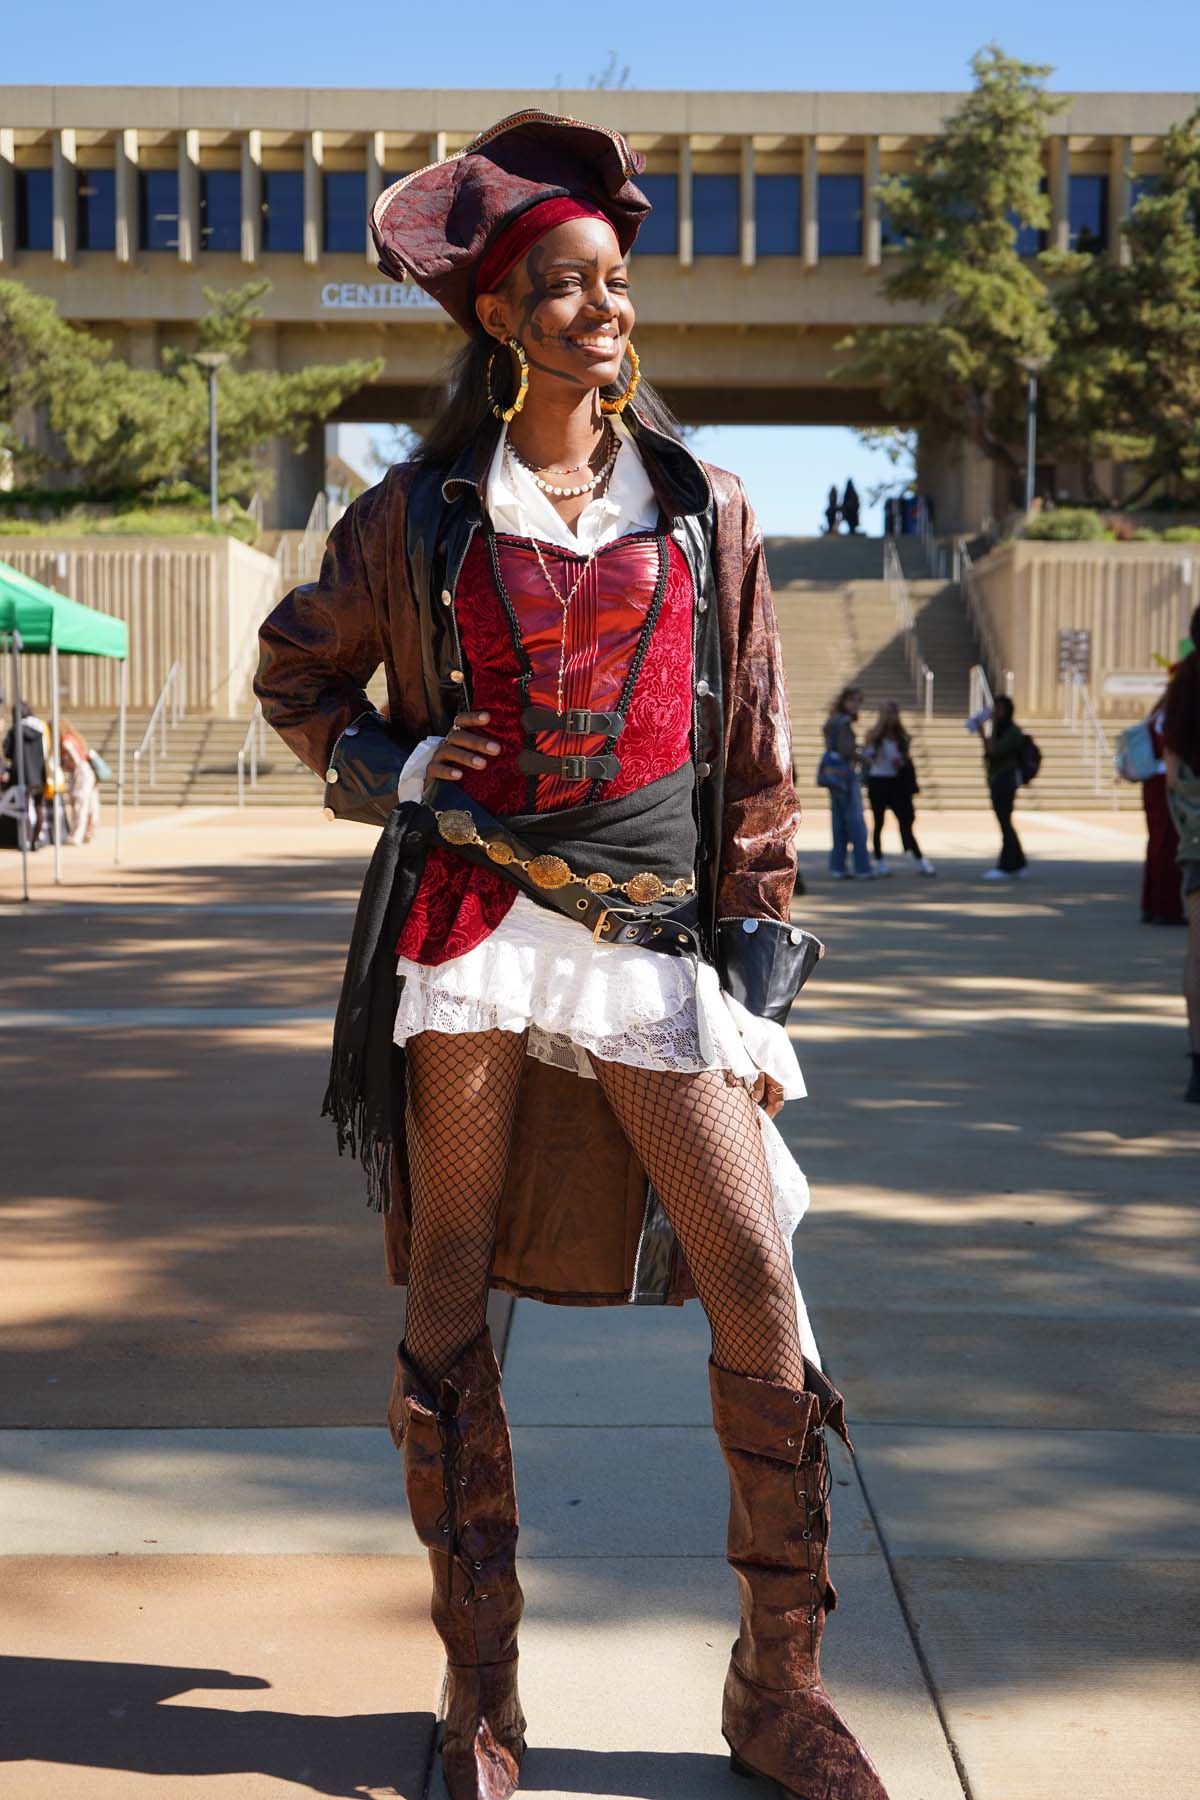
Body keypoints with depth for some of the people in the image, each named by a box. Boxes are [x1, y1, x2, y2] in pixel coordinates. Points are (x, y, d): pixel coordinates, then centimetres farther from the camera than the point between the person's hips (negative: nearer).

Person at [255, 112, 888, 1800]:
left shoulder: (705, 512, 10)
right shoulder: (419, 515, 6)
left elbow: (755, 757, 11)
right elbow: (295, 674, 19)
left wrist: (757, 957, 5)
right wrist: (400, 764, 0)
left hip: (657, 941, 1)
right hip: (474, 922, -1)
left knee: (758, 1284, -6)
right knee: (449, 1296, 2)